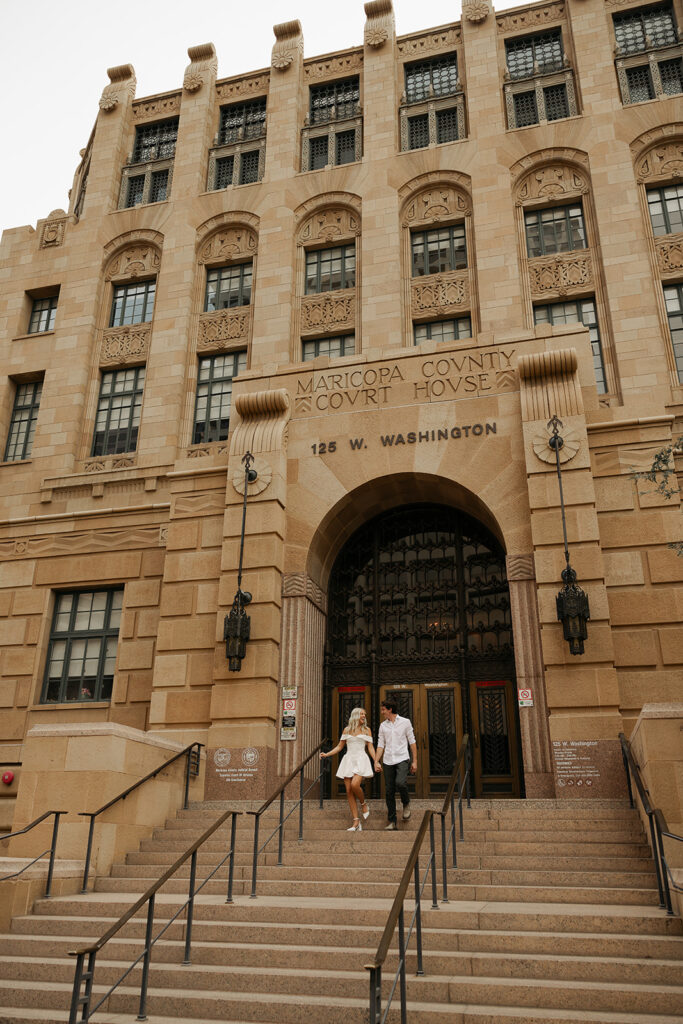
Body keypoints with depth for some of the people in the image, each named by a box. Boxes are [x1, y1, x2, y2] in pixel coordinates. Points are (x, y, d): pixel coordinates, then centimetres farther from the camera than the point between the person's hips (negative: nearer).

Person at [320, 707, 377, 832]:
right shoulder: (347, 730, 12)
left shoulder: (366, 730, 9)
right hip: (348, 760, 3)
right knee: (349, 791, -4)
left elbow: (370, 747, 7)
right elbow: (339, 747, 17)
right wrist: (326, 754, 7)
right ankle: (356, 823, 0)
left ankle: (364, 804, 5)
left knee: (355, 784, -25)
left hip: (361, 760, -3)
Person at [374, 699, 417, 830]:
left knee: (400, 783, -26)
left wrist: (415, 761, 0)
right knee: (389, 792, 1)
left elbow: (412, 742, 4)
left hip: (402, 759, -4)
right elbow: (380, 745, 10)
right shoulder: (383, 726, 11)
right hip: (388, 762, 4)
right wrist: (376, 762, -2)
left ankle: (406, 804, 4)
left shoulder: (405, 722, 2)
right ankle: (392, 822, 10)